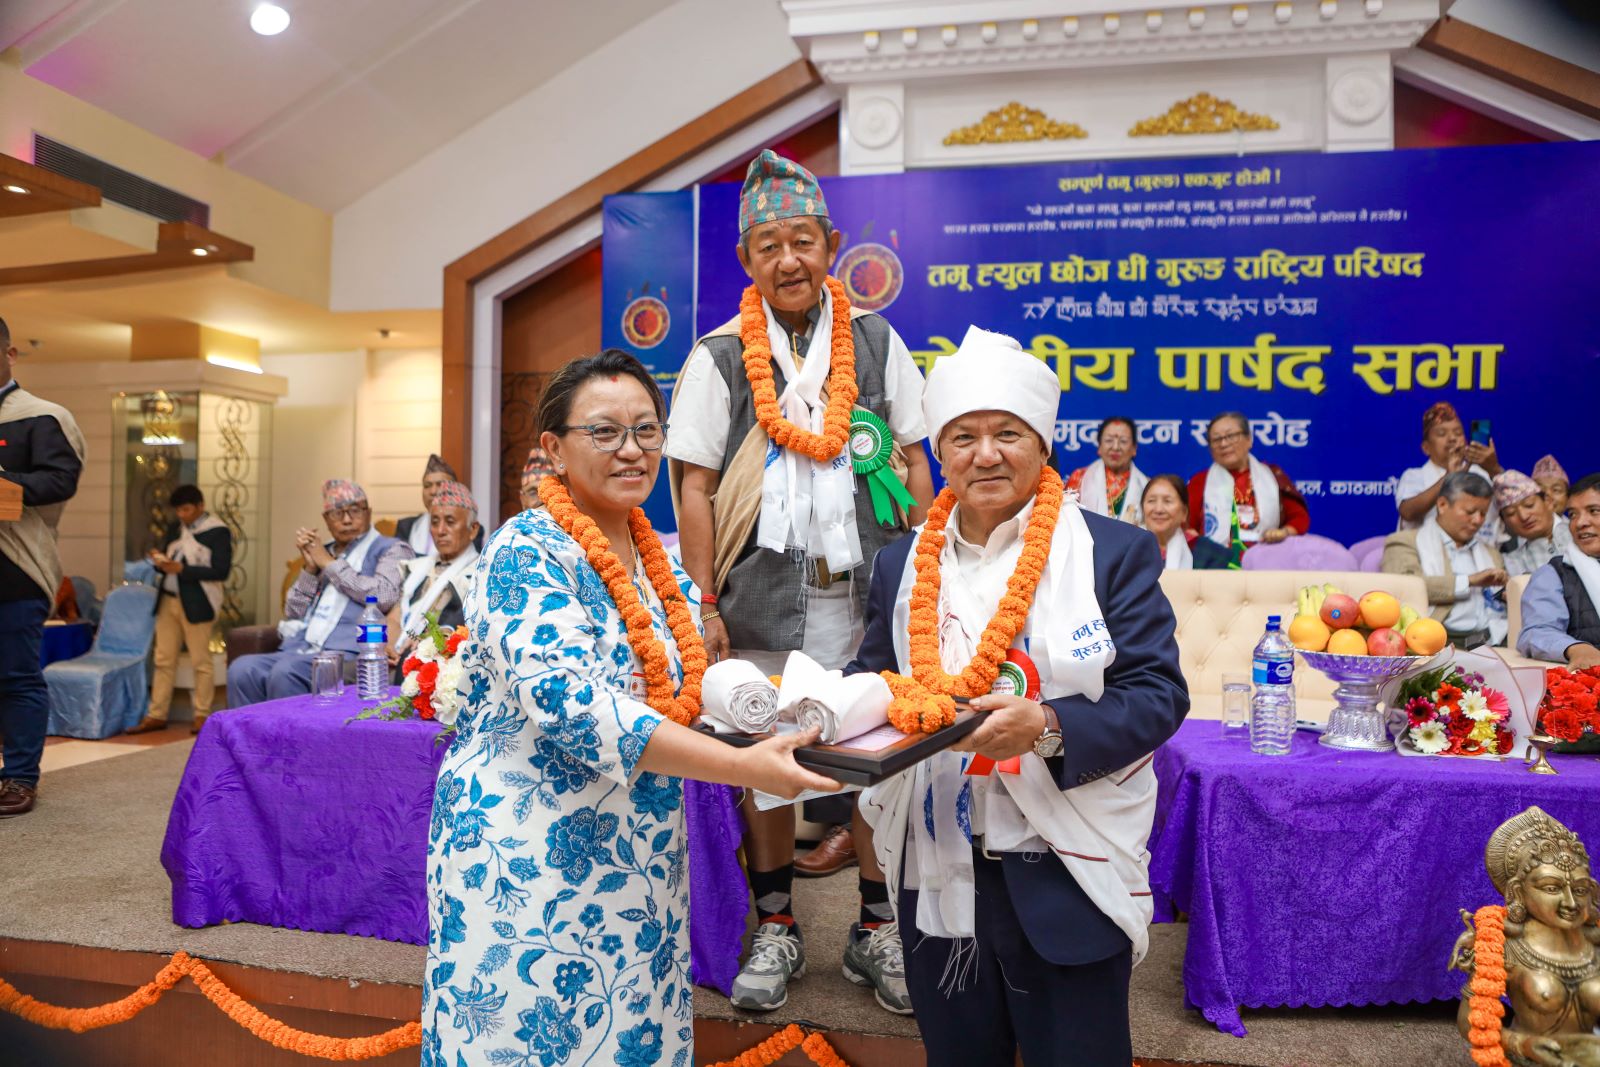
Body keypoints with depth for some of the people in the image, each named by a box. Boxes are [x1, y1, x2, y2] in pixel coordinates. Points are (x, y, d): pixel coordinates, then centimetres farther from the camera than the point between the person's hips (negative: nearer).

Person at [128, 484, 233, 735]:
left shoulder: (219, 531, -8)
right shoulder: (174, 528, 12)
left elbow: (221, 571, -13)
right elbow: (167, 564, 17)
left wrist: (182, 569, -19)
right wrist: (159, 561, -7)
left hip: (197, 604, -6)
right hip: (168, 601, 6)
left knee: (200, 661, 1)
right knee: (164, 660, 8)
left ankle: (202, 715, 9)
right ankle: (157, 715, 14)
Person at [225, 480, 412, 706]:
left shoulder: (391, 549, 8)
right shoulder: (321, 552, 26)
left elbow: (384, 596, -12)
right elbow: (292, 613, 21)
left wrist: (330, 564, 0)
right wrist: (310, 569, 5)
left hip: (348, 652, -6)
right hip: (300, 649, 6)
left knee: (286, 672, -33)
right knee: (242, 669, -23)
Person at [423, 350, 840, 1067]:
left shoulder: (661, 564, 7)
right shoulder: (527, 554, -15)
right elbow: (572, 702, -27)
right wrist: (744, 767, -31)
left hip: (642, 862, 7)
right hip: (528, 860, -6)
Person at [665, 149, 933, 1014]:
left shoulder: (877, 342, 6)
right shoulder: (719, 357, 1)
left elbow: (913, 461, 8)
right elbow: (694, 485, -2)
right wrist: (705, 604, -8)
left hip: (869, 588, 1)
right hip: (765, 594, -1)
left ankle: (880, 925, 26)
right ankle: (776, 928, 28)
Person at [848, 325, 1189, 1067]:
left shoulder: (1115, 553, -6)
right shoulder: (902, 563, 6)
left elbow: (1157, 695, -11)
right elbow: (872, 680, 9)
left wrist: (1048, 727, -27)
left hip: (1067, 877, -3)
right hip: (936, 874, 4)